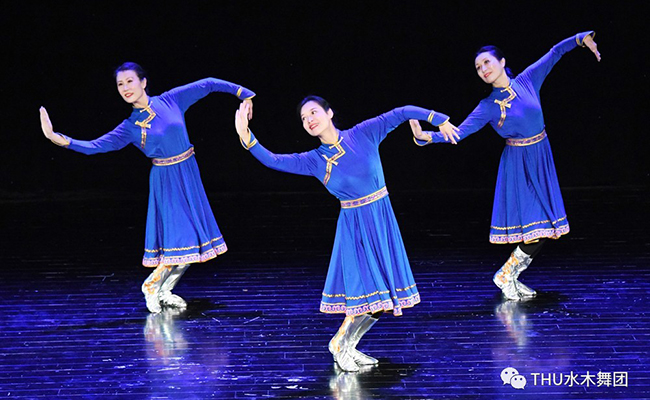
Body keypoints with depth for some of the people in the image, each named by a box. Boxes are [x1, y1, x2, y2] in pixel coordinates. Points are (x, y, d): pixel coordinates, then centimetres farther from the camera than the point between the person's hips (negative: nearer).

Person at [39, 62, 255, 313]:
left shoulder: (171, 100, -1)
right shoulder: (129, 127, -3)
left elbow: (207, 85, 5)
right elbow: (95, 146, -10)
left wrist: (242, 93, 5)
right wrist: (61, 140, -23)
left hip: (189, 177, 3)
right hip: (165, 182, -3)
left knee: (193, 241, 5)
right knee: (182, 240, -11)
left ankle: (164, 291, 21)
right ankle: (151, 286, 11)